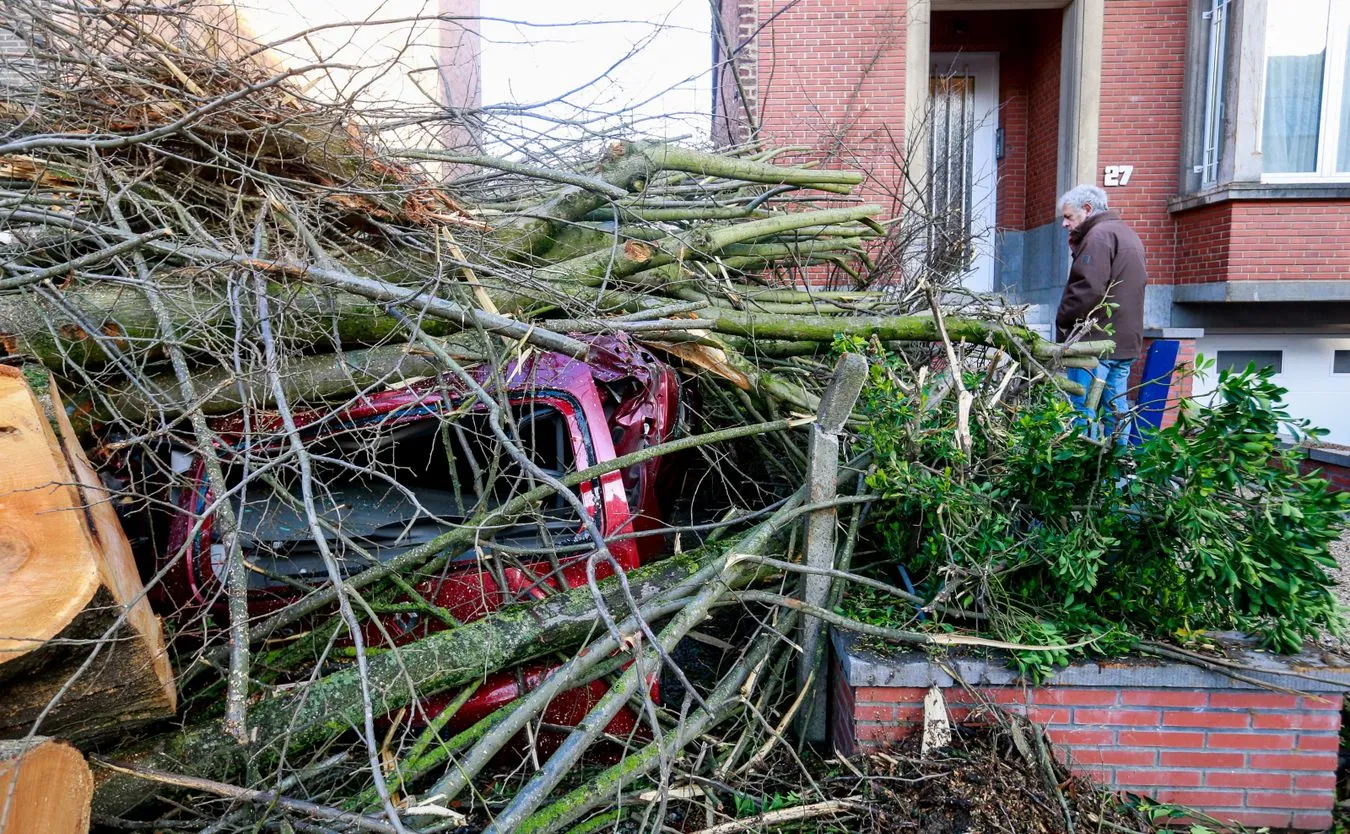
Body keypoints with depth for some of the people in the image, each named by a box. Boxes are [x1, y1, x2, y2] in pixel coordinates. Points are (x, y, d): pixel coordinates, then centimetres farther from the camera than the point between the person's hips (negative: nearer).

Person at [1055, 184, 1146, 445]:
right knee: (1117, 407, 11)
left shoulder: (1098, 235, -11)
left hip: (1096, 340, -10)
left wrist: (1063, 322, -8)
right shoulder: (1128, 234, 21)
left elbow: (1088, 289, -20)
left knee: (1084, 411, -7)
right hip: (1126, 340, 10)